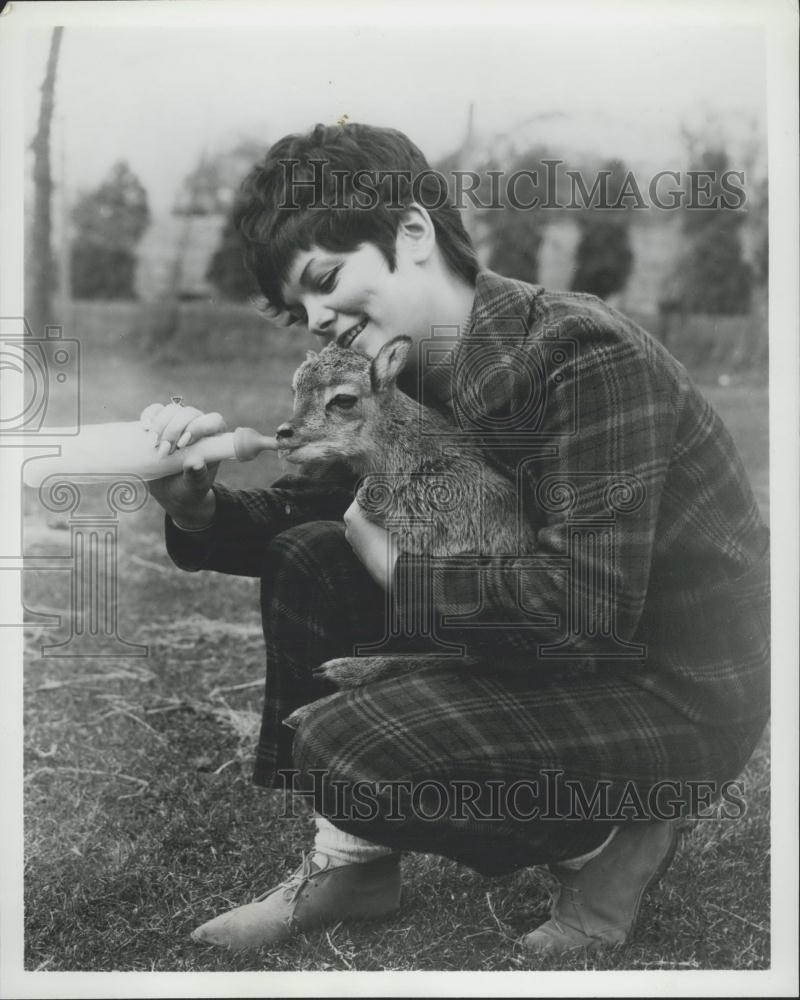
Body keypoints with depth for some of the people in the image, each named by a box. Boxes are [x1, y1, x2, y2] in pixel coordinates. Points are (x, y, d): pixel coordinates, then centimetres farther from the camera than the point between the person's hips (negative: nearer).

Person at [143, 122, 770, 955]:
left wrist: (399, 573, -19)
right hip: (553, 662, 8)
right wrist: (198, 506, -14)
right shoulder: (413, 374, 2)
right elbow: (304, 511, 7)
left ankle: (608, 844, 0)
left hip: (678, 699, -8)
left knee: (347, 749, -23)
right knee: (307, 559, -1)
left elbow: (583, 604, -32)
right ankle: (350, 864, 9)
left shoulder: (585, 358, -24)